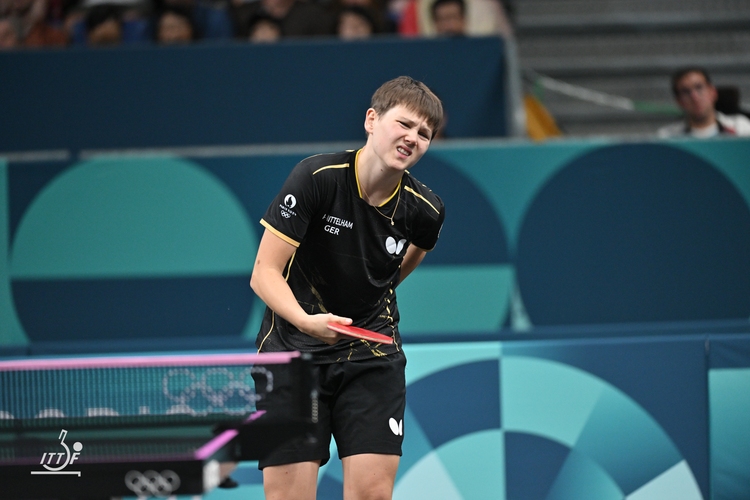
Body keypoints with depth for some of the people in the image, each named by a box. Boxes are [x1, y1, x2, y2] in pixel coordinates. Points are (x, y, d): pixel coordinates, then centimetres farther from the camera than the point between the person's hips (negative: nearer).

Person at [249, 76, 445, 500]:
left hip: (372, 356, 3)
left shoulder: (424, 209, -7)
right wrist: (306, 320, -34)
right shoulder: (317, 177, -17)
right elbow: (265, 273, -18)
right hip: (295, 349, -3)